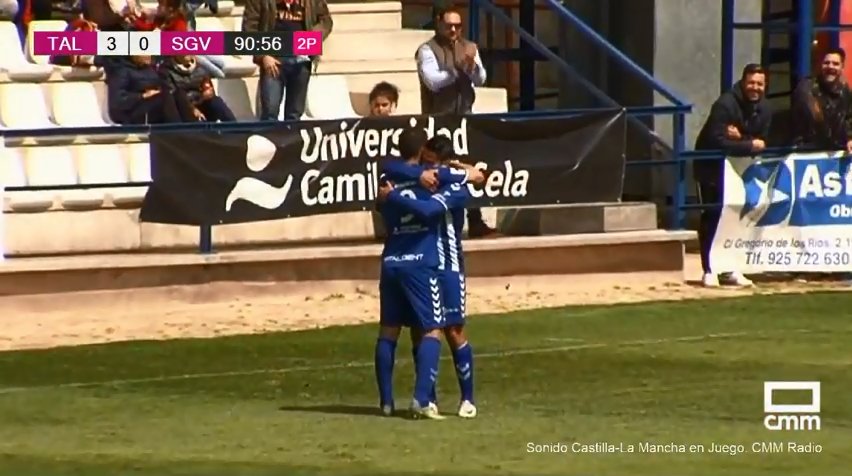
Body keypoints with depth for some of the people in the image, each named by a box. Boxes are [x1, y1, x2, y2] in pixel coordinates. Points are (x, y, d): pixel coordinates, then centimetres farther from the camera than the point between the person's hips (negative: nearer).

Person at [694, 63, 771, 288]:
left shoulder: (764, 108, -3)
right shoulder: (725, 104, -24)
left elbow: (761, 142, -5)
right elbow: (718, 142, -31)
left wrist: (740, 137, -24)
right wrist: (749, 145, -26)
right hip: (712, 166, -6)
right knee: (712, 217, -6)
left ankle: (729, 269, 15)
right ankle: (709, 271, -3)